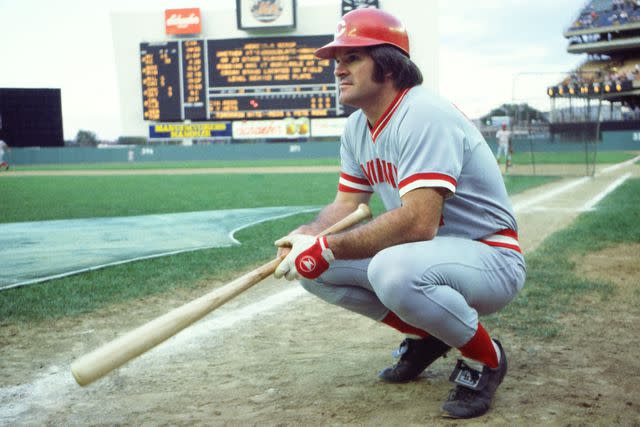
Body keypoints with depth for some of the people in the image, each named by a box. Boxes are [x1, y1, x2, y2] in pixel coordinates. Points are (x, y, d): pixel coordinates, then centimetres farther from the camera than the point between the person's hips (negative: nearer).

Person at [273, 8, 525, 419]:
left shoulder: (424, 115, -24)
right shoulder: (358, 127, 5)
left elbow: (418, 223, -34)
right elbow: (346, 204, 9)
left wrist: (327, 248, -30)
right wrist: (306, 235, -13)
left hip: (492, 260, -9)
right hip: (426, 253, 9)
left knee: (392, 269, -39)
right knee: (313, 264, -2)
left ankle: (485, 357, -9)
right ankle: (424, 336, 12)